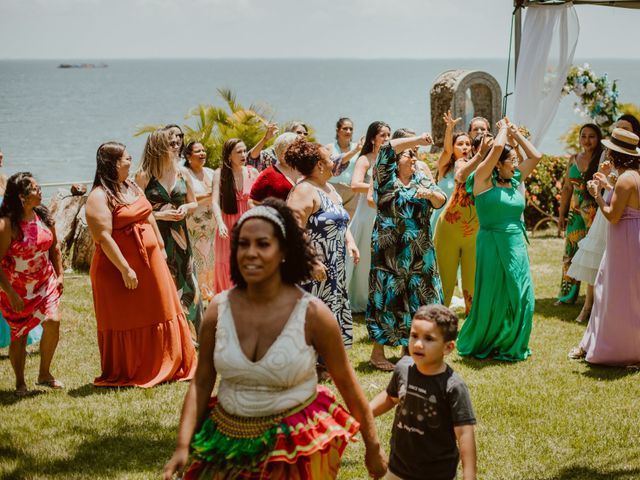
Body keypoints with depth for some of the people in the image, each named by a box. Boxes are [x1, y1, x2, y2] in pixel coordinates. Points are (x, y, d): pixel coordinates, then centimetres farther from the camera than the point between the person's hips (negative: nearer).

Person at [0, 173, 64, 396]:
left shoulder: (44, 217, -1)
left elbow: (53, 248, 14)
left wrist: (59, 275, 8)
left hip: (45, 282, 5)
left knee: (53, 322, -11)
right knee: (19, 334, 5)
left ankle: (44, 374, 9)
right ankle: (20, 382, 24)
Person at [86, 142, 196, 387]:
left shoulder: (133, 187, 11)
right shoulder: (99, 197, -15)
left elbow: (150, 218, 20)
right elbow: (104, 238, -21)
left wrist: (160, 247, 17)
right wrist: (125, 270, -22)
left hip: (150, 263, 8)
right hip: (119, 268, -8)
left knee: (160, 313, 12)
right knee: (127, 323, 1)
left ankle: (165, 367, 24)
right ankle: (123, 376, 14)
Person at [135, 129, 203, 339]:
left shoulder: (182, 173, 6)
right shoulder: (144, 176, -8)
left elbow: (193, 203, 17)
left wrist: (185, 208, -5)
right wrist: (160, 215, -16)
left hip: (179, 237, 4)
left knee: (185, 286, 6)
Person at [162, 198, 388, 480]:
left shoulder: (312, 314, -15)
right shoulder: (218, 310, -7)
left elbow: (347, 383, -6)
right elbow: (201, 382, -1)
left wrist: (373, 447, 0)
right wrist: (183, 446, -10)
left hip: (297, 447, -3)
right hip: (229, 444, 4)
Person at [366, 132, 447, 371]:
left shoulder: (422, 179, 13)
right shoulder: (387, 177, 0)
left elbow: (441, 201, 4)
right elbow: (387, 148, -16)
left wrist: (431, 193, -17)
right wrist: (418, 139, -20)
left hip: (420, 251, 5)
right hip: (389, 250, -5)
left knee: (416, 298, 6)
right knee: (388, 297, -5)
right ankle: (377, 353, 1)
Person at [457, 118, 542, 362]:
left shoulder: (514, 181, 12)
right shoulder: (484, 180, -6)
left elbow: (535, 156, 16)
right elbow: (497, 147, -17)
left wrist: (516, 133, 16)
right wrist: (504, 128, 0)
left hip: (517, 245, 6)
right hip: (492, 245, -6)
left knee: (520, 298, 3)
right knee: (491, 299, 1)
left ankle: (510, 346, 18)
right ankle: (476, 346, 19)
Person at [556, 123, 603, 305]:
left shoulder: (602, 160, -7)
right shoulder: (573, 159, 9)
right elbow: (567, 188, 14)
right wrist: (561, 214, 14)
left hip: (594, 212, -5)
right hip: (575, 212, 5)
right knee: (571, 251, 10)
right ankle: (568, 295, 23)